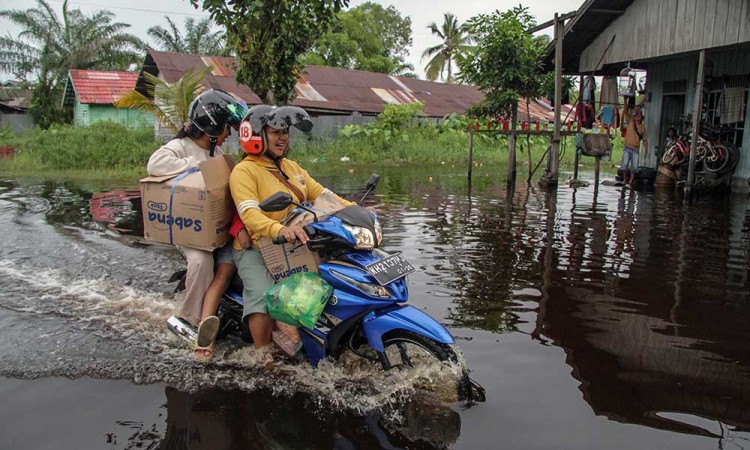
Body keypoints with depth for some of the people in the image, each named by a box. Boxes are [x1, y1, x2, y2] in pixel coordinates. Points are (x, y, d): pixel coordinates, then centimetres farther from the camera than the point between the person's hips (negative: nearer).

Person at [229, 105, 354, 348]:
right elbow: (250, 214, -23)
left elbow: (321, 195, 11)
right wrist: (280, 229, -43)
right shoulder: (244, 171, -8)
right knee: (265, 298, -30)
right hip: (256, 249, -7)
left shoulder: (292, 167, 17)